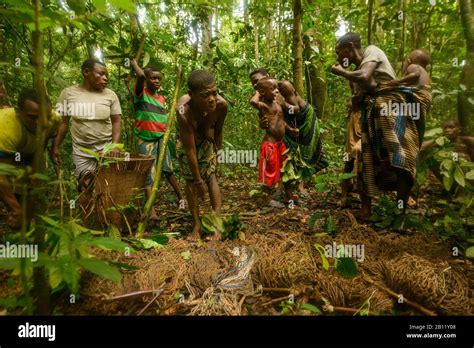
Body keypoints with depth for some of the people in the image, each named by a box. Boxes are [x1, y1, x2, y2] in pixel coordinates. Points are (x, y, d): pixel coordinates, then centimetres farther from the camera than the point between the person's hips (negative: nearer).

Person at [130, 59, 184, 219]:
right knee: (149, 174, -5)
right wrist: (134, 63, -6)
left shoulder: (162, 99, 12)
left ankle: (181, 198, 25)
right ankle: (151, 210, -4)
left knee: (168, 170, 13)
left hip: (161, 138, 5)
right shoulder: (141, 94, -5)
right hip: (146, 140, -5)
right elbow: (140, 75, -23)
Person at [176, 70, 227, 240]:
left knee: (211, 176, -6)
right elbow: (190, 149, -35)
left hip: (207, 138, 2)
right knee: (190, 180, -1)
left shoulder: (221, 104, -32)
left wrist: (217, 151, 1)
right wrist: (198, 181, -28)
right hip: (185, 139, -2)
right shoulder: (184, 111, -41)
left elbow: (218, 129, -9)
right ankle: (196, 225, 8)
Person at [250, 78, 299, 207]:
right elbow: (253, 101, -39)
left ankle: (289, 195, 35)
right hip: (270, 145, -9)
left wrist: (290, 129, 7)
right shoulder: (263, 106, -16)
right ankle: (269, 199, 19)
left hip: (280, 143, 9)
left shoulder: (278, 104, 10)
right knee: (270, 172, 3)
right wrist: (258, 92, -18)